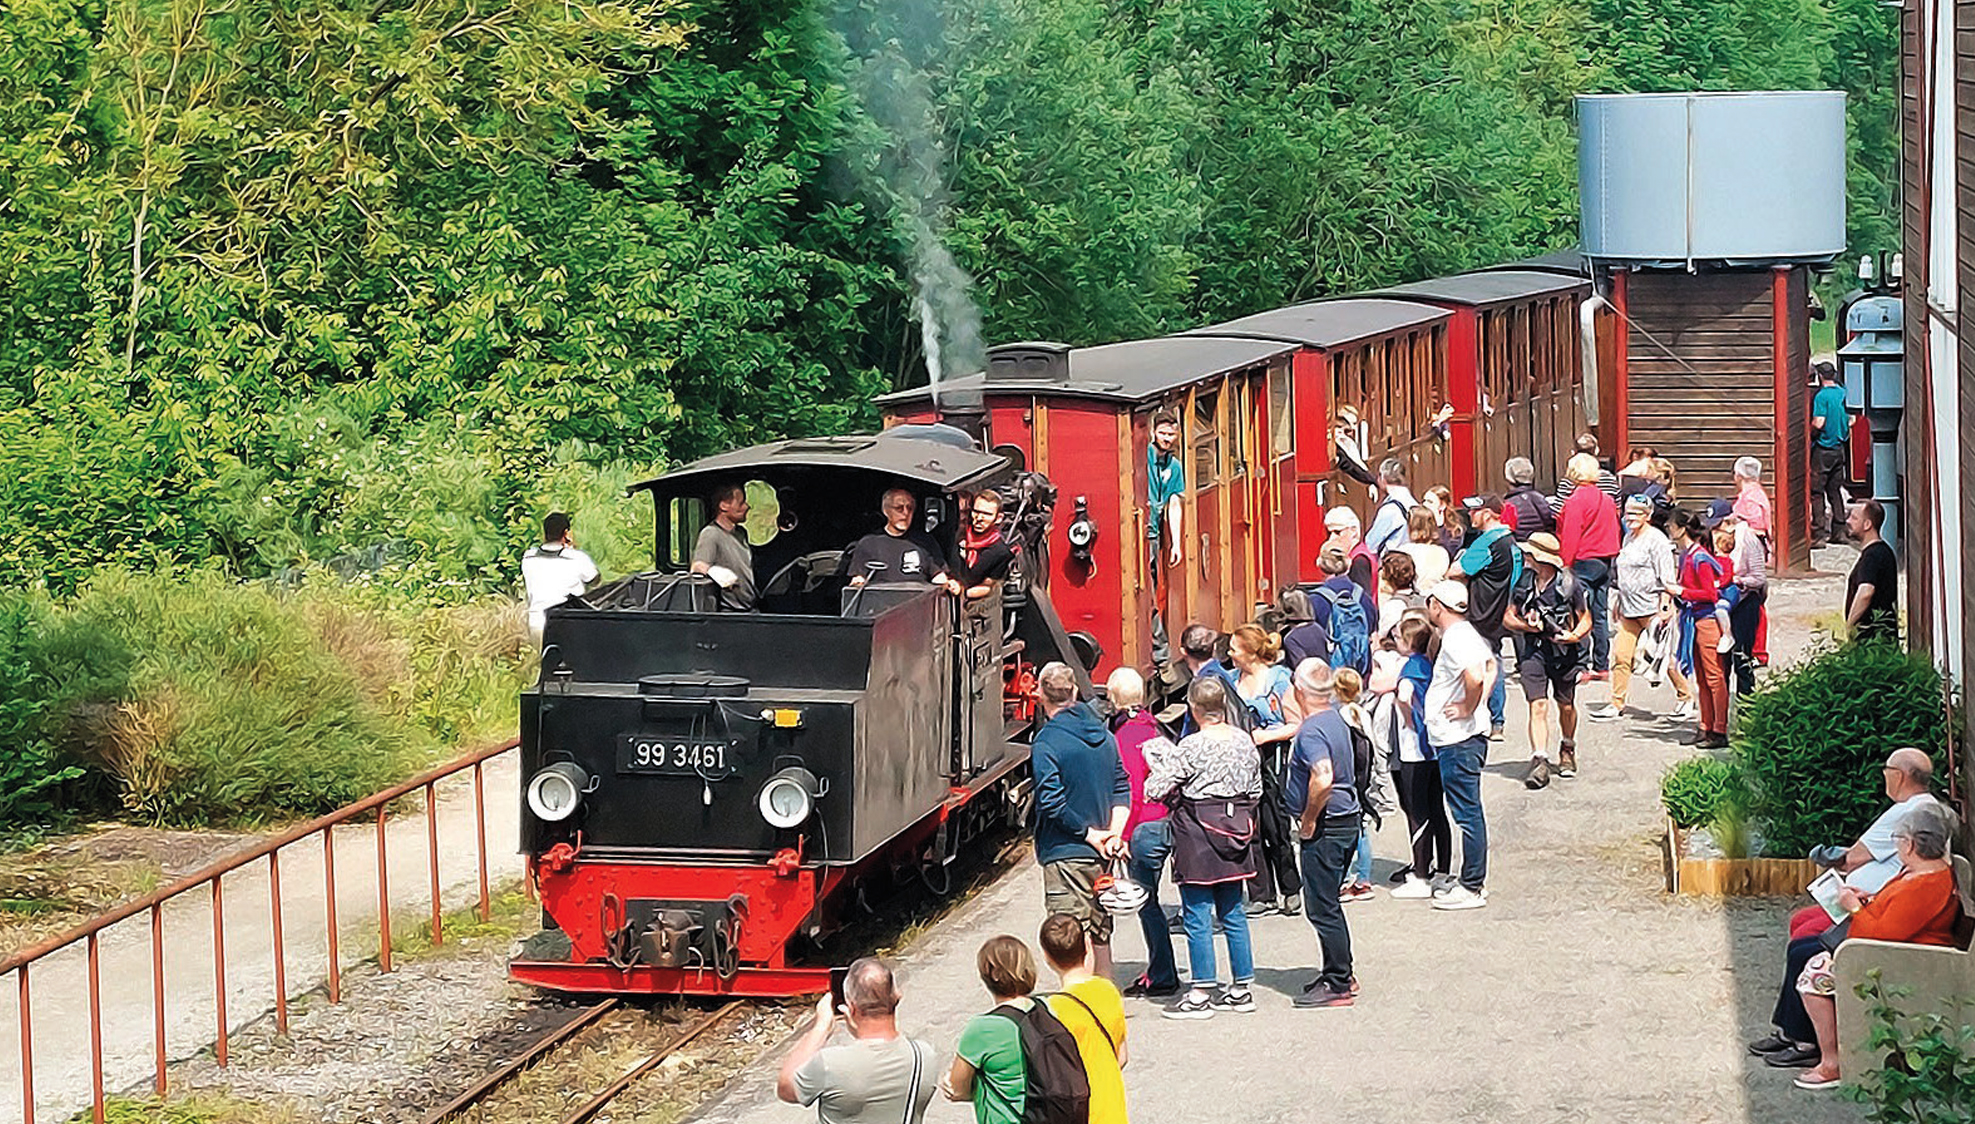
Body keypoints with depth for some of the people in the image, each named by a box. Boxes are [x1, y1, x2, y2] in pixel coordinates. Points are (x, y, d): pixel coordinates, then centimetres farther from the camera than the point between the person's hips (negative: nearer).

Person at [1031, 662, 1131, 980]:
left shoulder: (1046, 743, -15)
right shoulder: (1103, 735, 7)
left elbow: (1052, 804, -19)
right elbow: (1122, 790, 8)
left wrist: (1089, 834, -10)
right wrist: (1113, 834, -1)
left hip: (1066, 854, -7)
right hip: (1102, 857, 7)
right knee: (1100, 934, 17)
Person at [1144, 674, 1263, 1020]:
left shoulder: (1191, 747, -16)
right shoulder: (1245, 742, 2)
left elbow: (1154, 788, -16)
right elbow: (1255, 790, 11)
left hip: (1198, 830, -7)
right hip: (1234, 835, 7)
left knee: (1198, 915, -1)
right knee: (1232, 912, 14)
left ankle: (1201, 994, 2)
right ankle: (1242, 987, 18)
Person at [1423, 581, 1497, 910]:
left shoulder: (1455, 639, -18)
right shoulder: (1468, 633, 13)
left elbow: (1475, 677, -33)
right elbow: (1491, 666, 26)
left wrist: (1469, 708, -17)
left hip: (1458, 739, -10)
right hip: (1462, 737, 10)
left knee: (1467, 813, -5)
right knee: (1468, 812, 15)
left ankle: (1472, 888, 0)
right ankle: (1474, 880, 22)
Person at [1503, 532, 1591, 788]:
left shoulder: (1569, 584, -7)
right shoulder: (1522, 582, 4)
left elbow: (1586, 620, 1)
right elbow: (1508, 617, 10)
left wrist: (1575, 636, -18)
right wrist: (1527, 626, -9)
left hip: (1564, 651, -1)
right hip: (1532, 649, 1)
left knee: (1566, 706, 14)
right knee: (1538, 705, -11)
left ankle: (1567, 749, 39)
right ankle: (1540, 761, -17)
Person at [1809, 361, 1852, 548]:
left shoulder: (1821, 396, -15)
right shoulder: (1843, 393, 6)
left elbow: (1818, 423, -21)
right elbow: (1850, 420, 13)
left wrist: (1808, 434, -4)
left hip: (1823, 448, -7)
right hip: (1839, 447, 7)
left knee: (1816, 492, -5)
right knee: (1835, 490, 15)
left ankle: (1819, 534, -11)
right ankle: (1839, 530, 18)